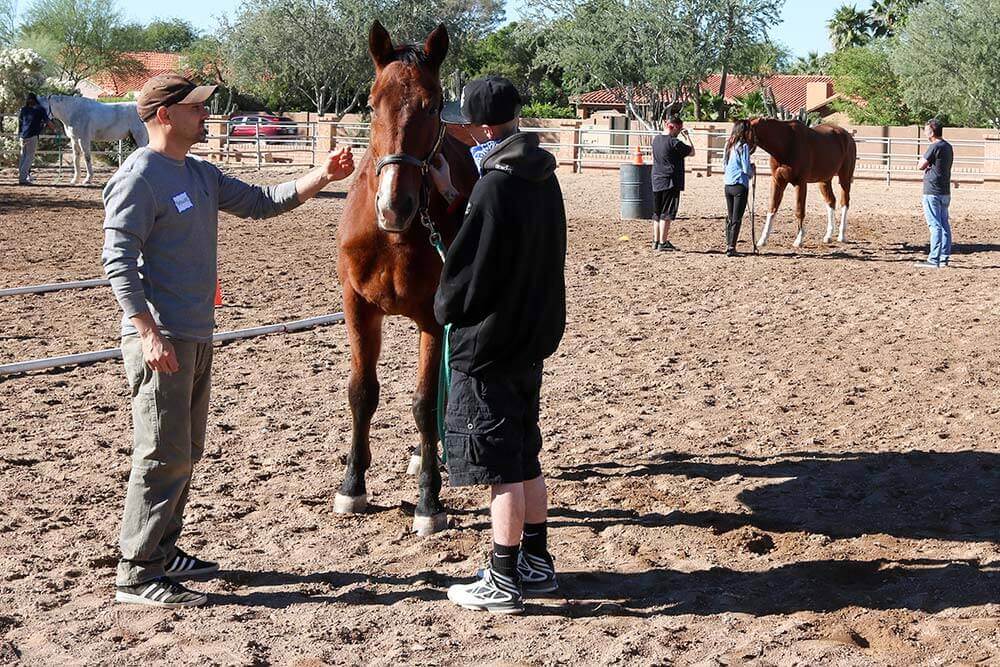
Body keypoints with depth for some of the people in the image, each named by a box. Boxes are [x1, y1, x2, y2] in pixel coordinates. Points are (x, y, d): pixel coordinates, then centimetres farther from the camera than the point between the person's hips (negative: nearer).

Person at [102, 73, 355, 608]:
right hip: (161, 338, -9)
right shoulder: (139, 177, -13)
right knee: (163, 455, -7)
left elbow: (260, 203, 20)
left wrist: (321, 177, 7)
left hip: (197, 337, 9)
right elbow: (118, 261, -18)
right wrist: (149, 334, -24)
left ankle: (162, 551, 27)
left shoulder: (200, 174, 13)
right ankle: (137, 574, 0)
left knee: (185, 452, 16)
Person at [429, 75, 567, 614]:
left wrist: (444, 308, 1)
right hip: (533, 338, 9)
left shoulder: (495, 186, -22)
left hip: (487, 345, -9)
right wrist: (453, 195, 13)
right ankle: (537, 564, 27)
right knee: (526, 459, 18)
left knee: (501, 468, 0)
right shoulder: (544, 178, 5)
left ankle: (503, 583, 9)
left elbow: (465, 269, -18)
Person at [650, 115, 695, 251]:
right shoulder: (674, 142, -15)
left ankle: (656, 241, 18)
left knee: (657, 213, 13)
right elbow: (692, 152, -7)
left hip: (657, 182, 8)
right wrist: (687, 137, 5)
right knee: (666, 214, -4)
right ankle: (663, 243, -3)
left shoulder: (656, 140, 8)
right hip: (670, 183, -8)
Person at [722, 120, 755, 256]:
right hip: (740, 185, -7)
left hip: (727, 184, 7)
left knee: (729, 217, 15)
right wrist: (752, 170, 8)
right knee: (737, 219, -2)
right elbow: (746, 169, -15)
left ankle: (728, 245, 17)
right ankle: (731, 247, -5)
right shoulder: (743, 146, -12)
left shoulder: (729, 145, 8)